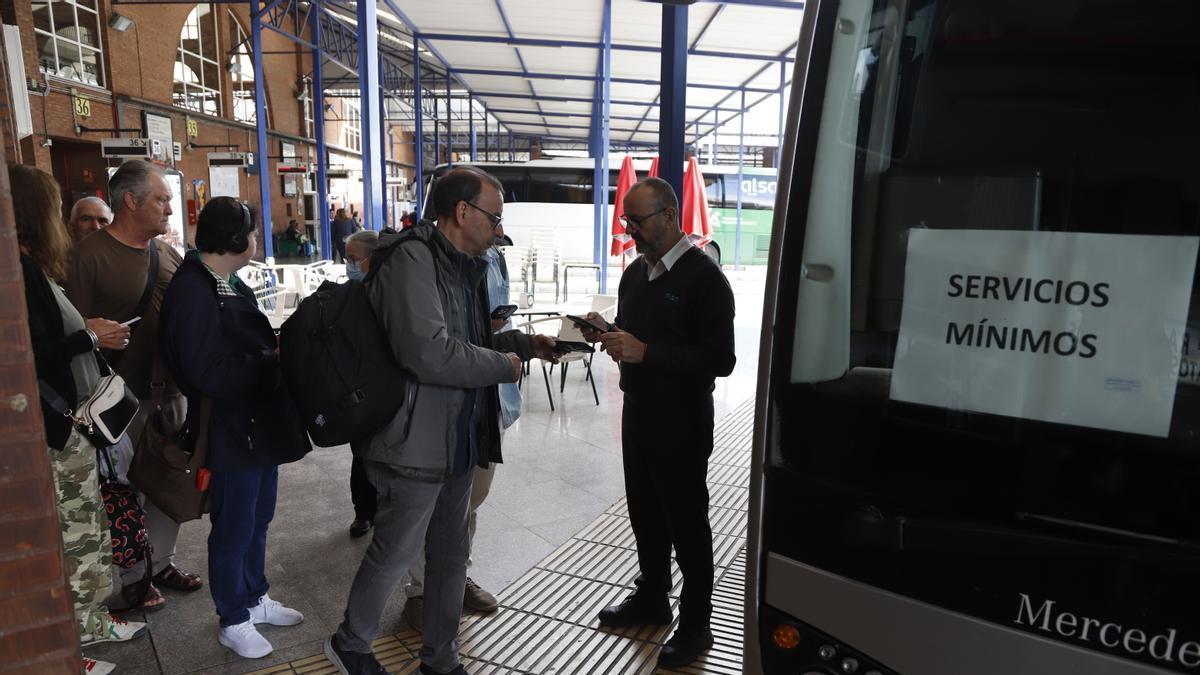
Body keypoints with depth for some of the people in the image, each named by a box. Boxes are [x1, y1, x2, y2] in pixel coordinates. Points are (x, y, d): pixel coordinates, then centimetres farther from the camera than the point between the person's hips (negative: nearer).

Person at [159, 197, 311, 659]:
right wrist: (273, 361, -17)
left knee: (258, 520, 22)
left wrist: (275, 349, -4)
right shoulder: (193, 292, -21)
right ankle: (233, 622, 28)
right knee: (233, 531, 9)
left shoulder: (230, 285, 8)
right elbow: (209, 374, -26)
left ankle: (255, 598, 41)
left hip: (262, 422, 9)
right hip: (232, 431, -9)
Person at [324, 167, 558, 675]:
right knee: (395, 553, 10)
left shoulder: (462, 266, 10)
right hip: (417, 441, -9)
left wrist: (524, 343, 6)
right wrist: (502, 365, -17)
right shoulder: (412, 259, -19)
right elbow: (429, 352, -31)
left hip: (458, 438, 9)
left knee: (450, 554, 18)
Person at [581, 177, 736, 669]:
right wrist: (606, 333, -5)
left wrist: (644, 352, -25)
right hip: (637, 415, 8)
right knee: (645, 516, 19)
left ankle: (695, 625, 25)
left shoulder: (704, 277, -16)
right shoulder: (635, 273, 9)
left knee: (687, 525, 7)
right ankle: (652, 599, 39)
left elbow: (720, 360, -22)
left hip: (682, 425, -7)